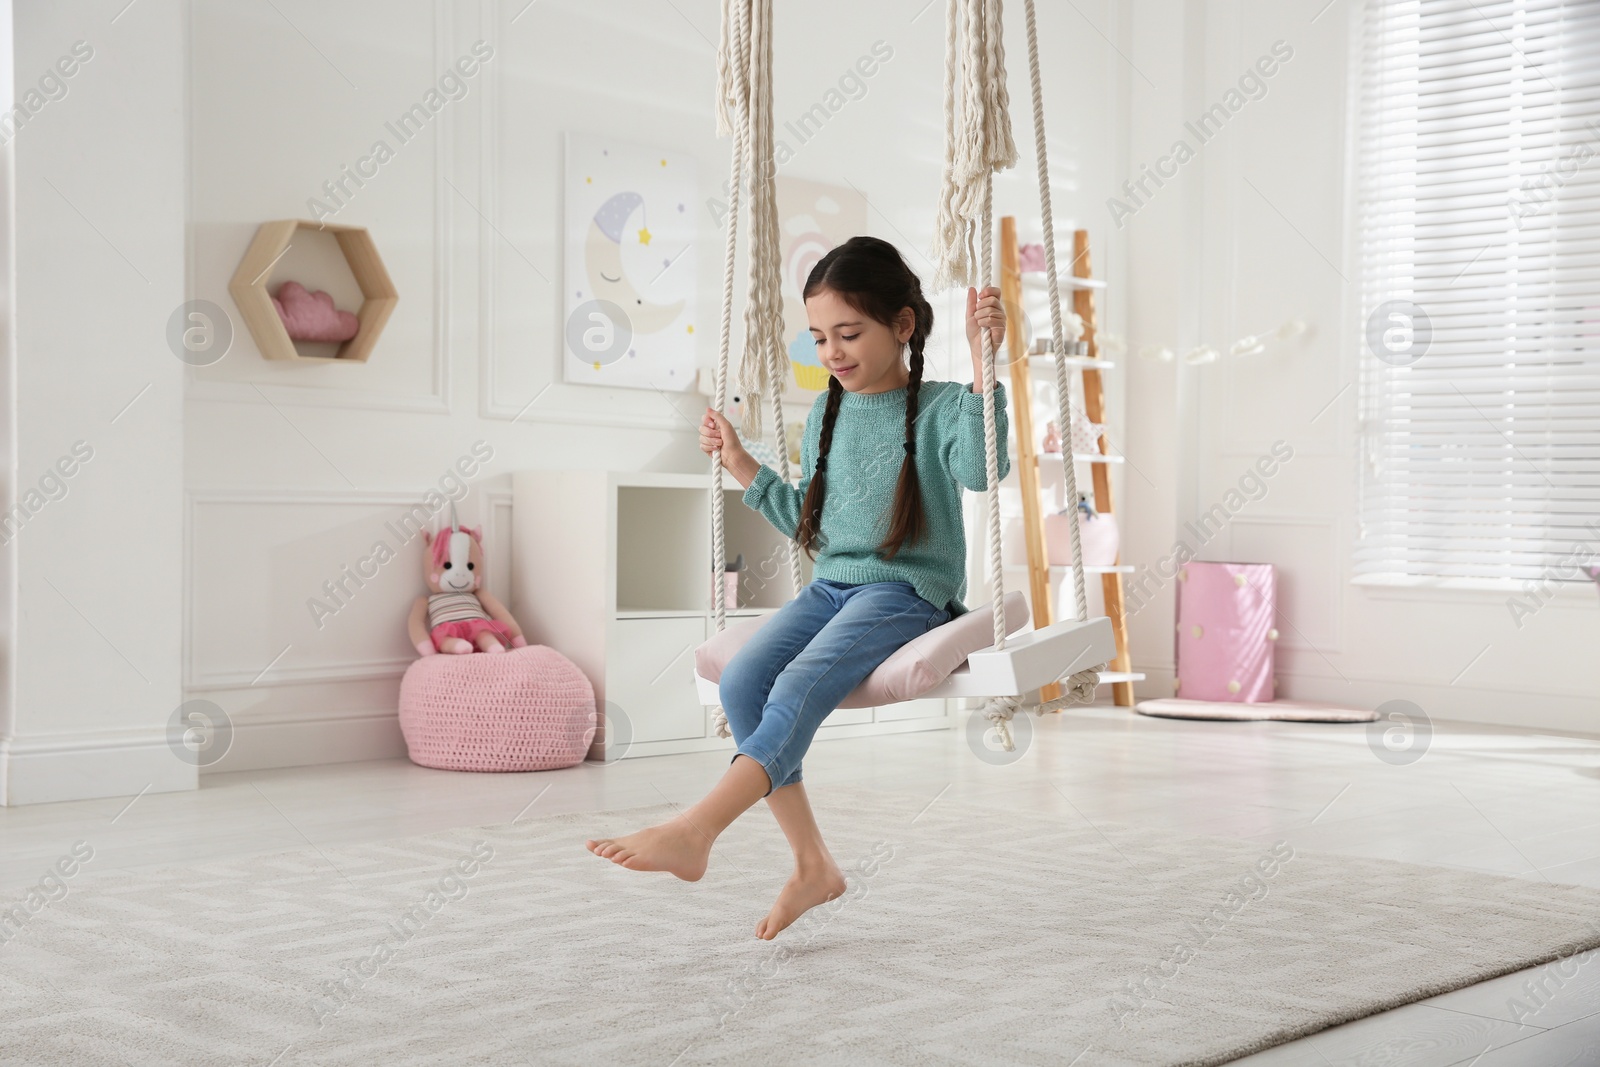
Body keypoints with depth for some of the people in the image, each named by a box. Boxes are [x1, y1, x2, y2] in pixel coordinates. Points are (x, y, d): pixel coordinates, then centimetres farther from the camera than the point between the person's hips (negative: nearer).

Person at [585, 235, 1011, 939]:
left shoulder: (937, 407, -2)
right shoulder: (825, 414, 16)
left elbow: (979, 469, -24)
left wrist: (982, 365, -30)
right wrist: (743, 467, 15)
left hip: (908, 591, -6)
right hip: (831, 586, 6)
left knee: (802, 684, -30)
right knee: (741, 681, -18)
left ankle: (694, 830, -34)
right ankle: (812, 865, -13)